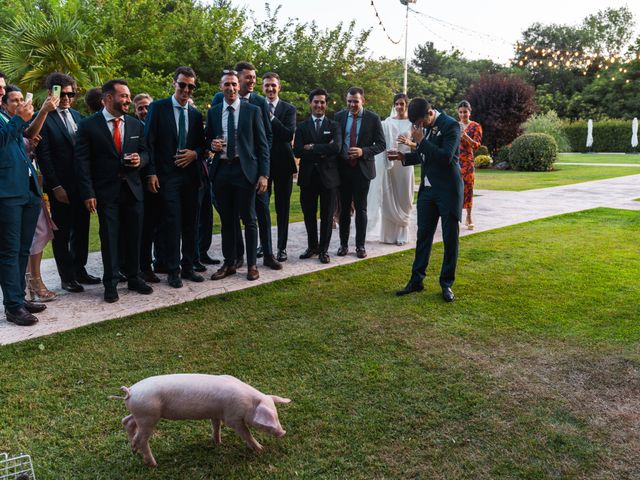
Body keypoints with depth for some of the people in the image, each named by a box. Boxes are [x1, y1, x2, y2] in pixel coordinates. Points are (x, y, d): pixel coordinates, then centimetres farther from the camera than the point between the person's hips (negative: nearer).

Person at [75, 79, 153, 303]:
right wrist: (88, 193, -13)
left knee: (134, 236, 11)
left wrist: (140, 160, -10)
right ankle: (111, 284, 14)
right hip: (106, 192, -4)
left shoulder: (136, 124, 8)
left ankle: (134, 278, 25)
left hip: (132, 189, 4)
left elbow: (145, 152, 15)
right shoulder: (88, 125, -5)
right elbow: (82, 161, -7)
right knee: (109, 238, 3)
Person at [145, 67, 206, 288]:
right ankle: (173, 270, 5)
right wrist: (151, 173, -11)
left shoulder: (196, 114, 12)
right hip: (167, 175, -4)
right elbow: (149, 142, -5)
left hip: (190, 174, 5)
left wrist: (195, 154, -6)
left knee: (190, 223, 8)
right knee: (172, 223, -6)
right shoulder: (158, 108, -1)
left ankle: (188, 267, 18)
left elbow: (202, 145, 18)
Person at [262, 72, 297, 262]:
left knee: (282, 207, 6)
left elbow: (289, 135, -13)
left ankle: (282, 247, 14)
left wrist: (271, 118, -17)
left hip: (283, 163, -1)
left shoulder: (289, 109, 2)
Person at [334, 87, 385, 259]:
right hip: (343, 168, 2)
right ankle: (343, 244, 19)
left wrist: (363, 151, -18)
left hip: (362, 168, -2)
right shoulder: (339, 116, 3)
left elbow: (381, 144, -3)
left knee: (361, 208, 5)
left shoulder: (373, 118, -4)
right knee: (344, 208, 9)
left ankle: (360, 245, 14)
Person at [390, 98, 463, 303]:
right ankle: (416, 280, 17)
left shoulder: (451, 125, -14)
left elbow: (446, 157, -24)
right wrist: (404, 157, 1)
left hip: (448, 190, -6)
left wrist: (421, 140, -21)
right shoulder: (426, 127, 7)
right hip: (428, 188, 7)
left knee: (450, 238, 3)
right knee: (423, 235, 9)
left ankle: (446, 284, 13)